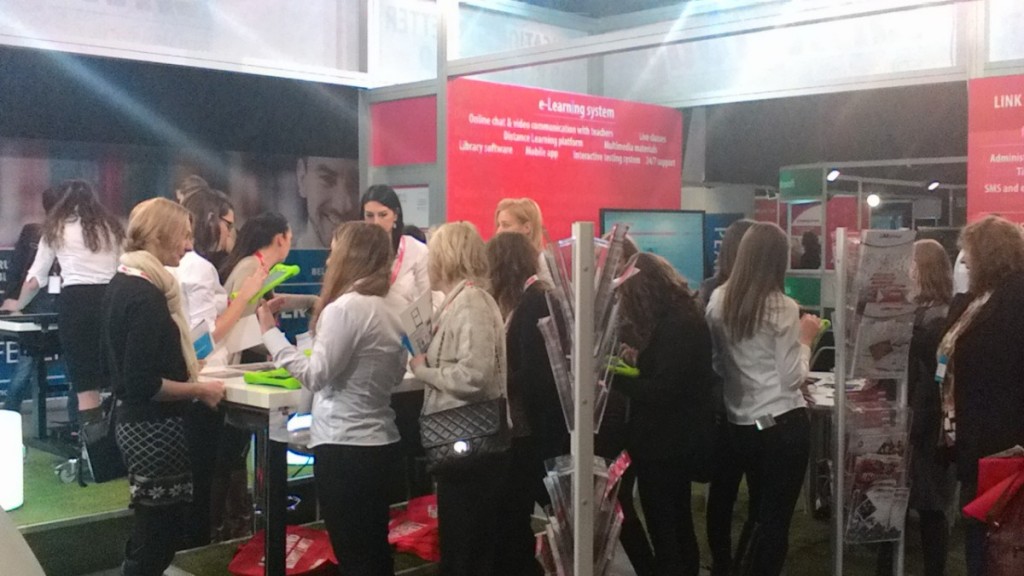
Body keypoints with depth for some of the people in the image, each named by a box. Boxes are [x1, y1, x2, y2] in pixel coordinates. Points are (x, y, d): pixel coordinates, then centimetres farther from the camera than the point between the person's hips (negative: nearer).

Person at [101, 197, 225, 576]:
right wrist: (200, 390, -15)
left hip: (135, 422, 10)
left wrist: (186, 368, 14)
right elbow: (144, 384, -25)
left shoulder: (122, 284, 8)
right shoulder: (146, 296, -22)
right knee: (159, 538, 2)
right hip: (156, 429, -10)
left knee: (150, 535, 20)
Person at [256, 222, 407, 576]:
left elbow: (316, 375, -17)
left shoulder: (346, 307, -16)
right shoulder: (386, 310, 9)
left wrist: (270, 332, -10)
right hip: (379, 441, 9)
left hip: (345, 445, -9)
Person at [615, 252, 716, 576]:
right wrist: (638, 358, 4)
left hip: (665, 444, -11)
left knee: (664, 532, -2)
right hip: (678, 439, 11)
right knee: (678, 526, 22)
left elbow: (662, 391, -25)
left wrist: (614, 376, -18)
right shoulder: (681, 317, 10)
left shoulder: (676, 326, -22)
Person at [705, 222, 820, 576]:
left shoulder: (718, 301, 0)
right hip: (783, 425, -6)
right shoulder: (782, 307, -14)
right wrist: (805, 339, 0)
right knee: (776, 517, 8)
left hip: (739, 424, 6)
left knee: (760, 510, 24)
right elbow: (791, 379, -13)